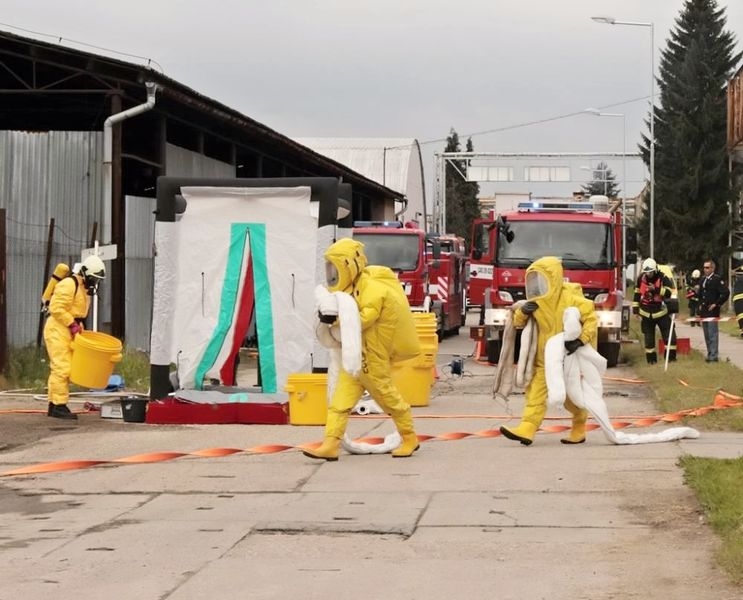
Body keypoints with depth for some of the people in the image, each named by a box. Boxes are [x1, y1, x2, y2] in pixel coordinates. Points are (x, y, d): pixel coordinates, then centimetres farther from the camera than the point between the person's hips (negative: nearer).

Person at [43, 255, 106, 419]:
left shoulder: (84, 288, 16)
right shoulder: (68, 285, -15)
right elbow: (56, 308, -22)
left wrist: (79, 326, 9)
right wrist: (73, 324, -22)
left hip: (69, 331, 10)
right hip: (57, 329, -10)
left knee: (59, 369, 12)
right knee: (62, 367, -13)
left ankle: (53, 405, 17)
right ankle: (59, 405, -13)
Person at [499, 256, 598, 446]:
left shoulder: (571, 299, -15)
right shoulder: (536, 302, 5)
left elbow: (591, 319, -17)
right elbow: (518, 323, 12)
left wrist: (581, 340, -31)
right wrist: (523, 312, -11)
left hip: (569, 357, -5)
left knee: (572, 396, 6)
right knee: (537, 390, -8)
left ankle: (579, 429, 25)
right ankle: (527, 429, -18)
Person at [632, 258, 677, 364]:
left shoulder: (663, 278, -12)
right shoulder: (641, 278, -2)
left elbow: (670, 292, -20)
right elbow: (637, 293, 10)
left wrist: (657, 290, -32)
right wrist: (635, 307, 10)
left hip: (661, 312, -2)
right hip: (646, 313, 2)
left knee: (669, 334, -5)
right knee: (648, 337, 7)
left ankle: (671, 355, 3)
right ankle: (651, 358, 15)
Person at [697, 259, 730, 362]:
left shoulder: (717, 279, -10)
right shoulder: (703, 280, 15)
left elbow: (726, 293, -17)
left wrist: (716, 304, -14)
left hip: (712, 311, -8)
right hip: (704, 311, 8)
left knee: (713, 333, -8)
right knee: (706, 334, 11)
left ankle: (714, 355, -7)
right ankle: (709, 354, 18)